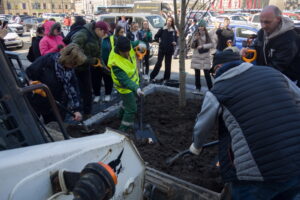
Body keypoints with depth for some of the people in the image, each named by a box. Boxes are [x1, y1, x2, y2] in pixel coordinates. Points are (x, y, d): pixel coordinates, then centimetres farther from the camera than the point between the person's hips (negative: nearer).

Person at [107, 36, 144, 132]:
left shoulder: (128, 48, -18)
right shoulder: (115, 63, -37)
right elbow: (125, 81, -41)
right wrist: (136, 88, -53)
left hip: (133, 81, 8)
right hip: (125, 87, -8)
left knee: (128, 101, 30)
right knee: (131, 109, -2)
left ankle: (122, 115, 58)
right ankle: (123, 129, 15)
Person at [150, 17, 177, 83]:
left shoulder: (174, 31, 6)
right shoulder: (162, 29, 1)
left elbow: (175, 39, 11)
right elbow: (156, 36, 5)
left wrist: (175, 43, -9)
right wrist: (159, 40, -10)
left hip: (169, 49, 2)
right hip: (162, 48, -2)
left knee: (168, 64, 7)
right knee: (159, 63, -4)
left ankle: (166, 78, 17)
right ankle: (152, 76, 7)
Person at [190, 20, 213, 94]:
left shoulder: (207, 35, 0)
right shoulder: (196, 35, 5)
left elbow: (211, 44, -9)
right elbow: (192, 46, 1)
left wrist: (203, 46, -18)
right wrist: (194, 40, -15)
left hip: (205, 56, -2)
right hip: (196, 56, 2)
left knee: (207, 73, -4)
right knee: (197, 73, 5)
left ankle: (211, 88, 4)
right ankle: (198, 88, 16)